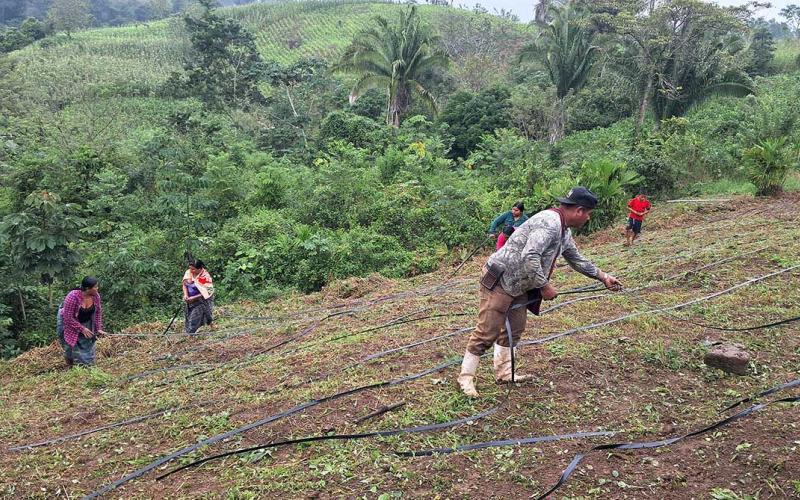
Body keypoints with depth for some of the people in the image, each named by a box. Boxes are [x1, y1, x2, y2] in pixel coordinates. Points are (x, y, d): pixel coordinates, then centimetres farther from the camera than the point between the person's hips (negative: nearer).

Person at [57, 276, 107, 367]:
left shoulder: (96, 296, -18)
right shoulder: (73, 297, -33)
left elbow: (98, 312, -4)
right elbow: (68, 318, -27)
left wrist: (99, 329, -9)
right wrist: (82, 329, -24)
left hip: (85, 322, 5)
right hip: (68, 323, -5)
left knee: (88, 345, 1)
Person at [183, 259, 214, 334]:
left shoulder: (205, 277, -23)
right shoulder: (188, 272, -7)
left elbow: (205, 293, -21)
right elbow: (185, 284, 4)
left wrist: (193, 298, -24)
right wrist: (185, 295, -12)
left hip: (201, 301, -5)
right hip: (191, 300, 5)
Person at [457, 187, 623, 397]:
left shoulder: (564, 232, 12)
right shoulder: (549, 222, -23)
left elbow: (577, 260, 28)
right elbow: (529, 257, -32)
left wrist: (603, 276, 28)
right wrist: (544, 286, -21)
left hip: (518, 287, 10)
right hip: (499, 282, -10)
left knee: (514, 330, 16)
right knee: (487, 332, -6)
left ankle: (504, 372, 29)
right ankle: (466, 377, 4)